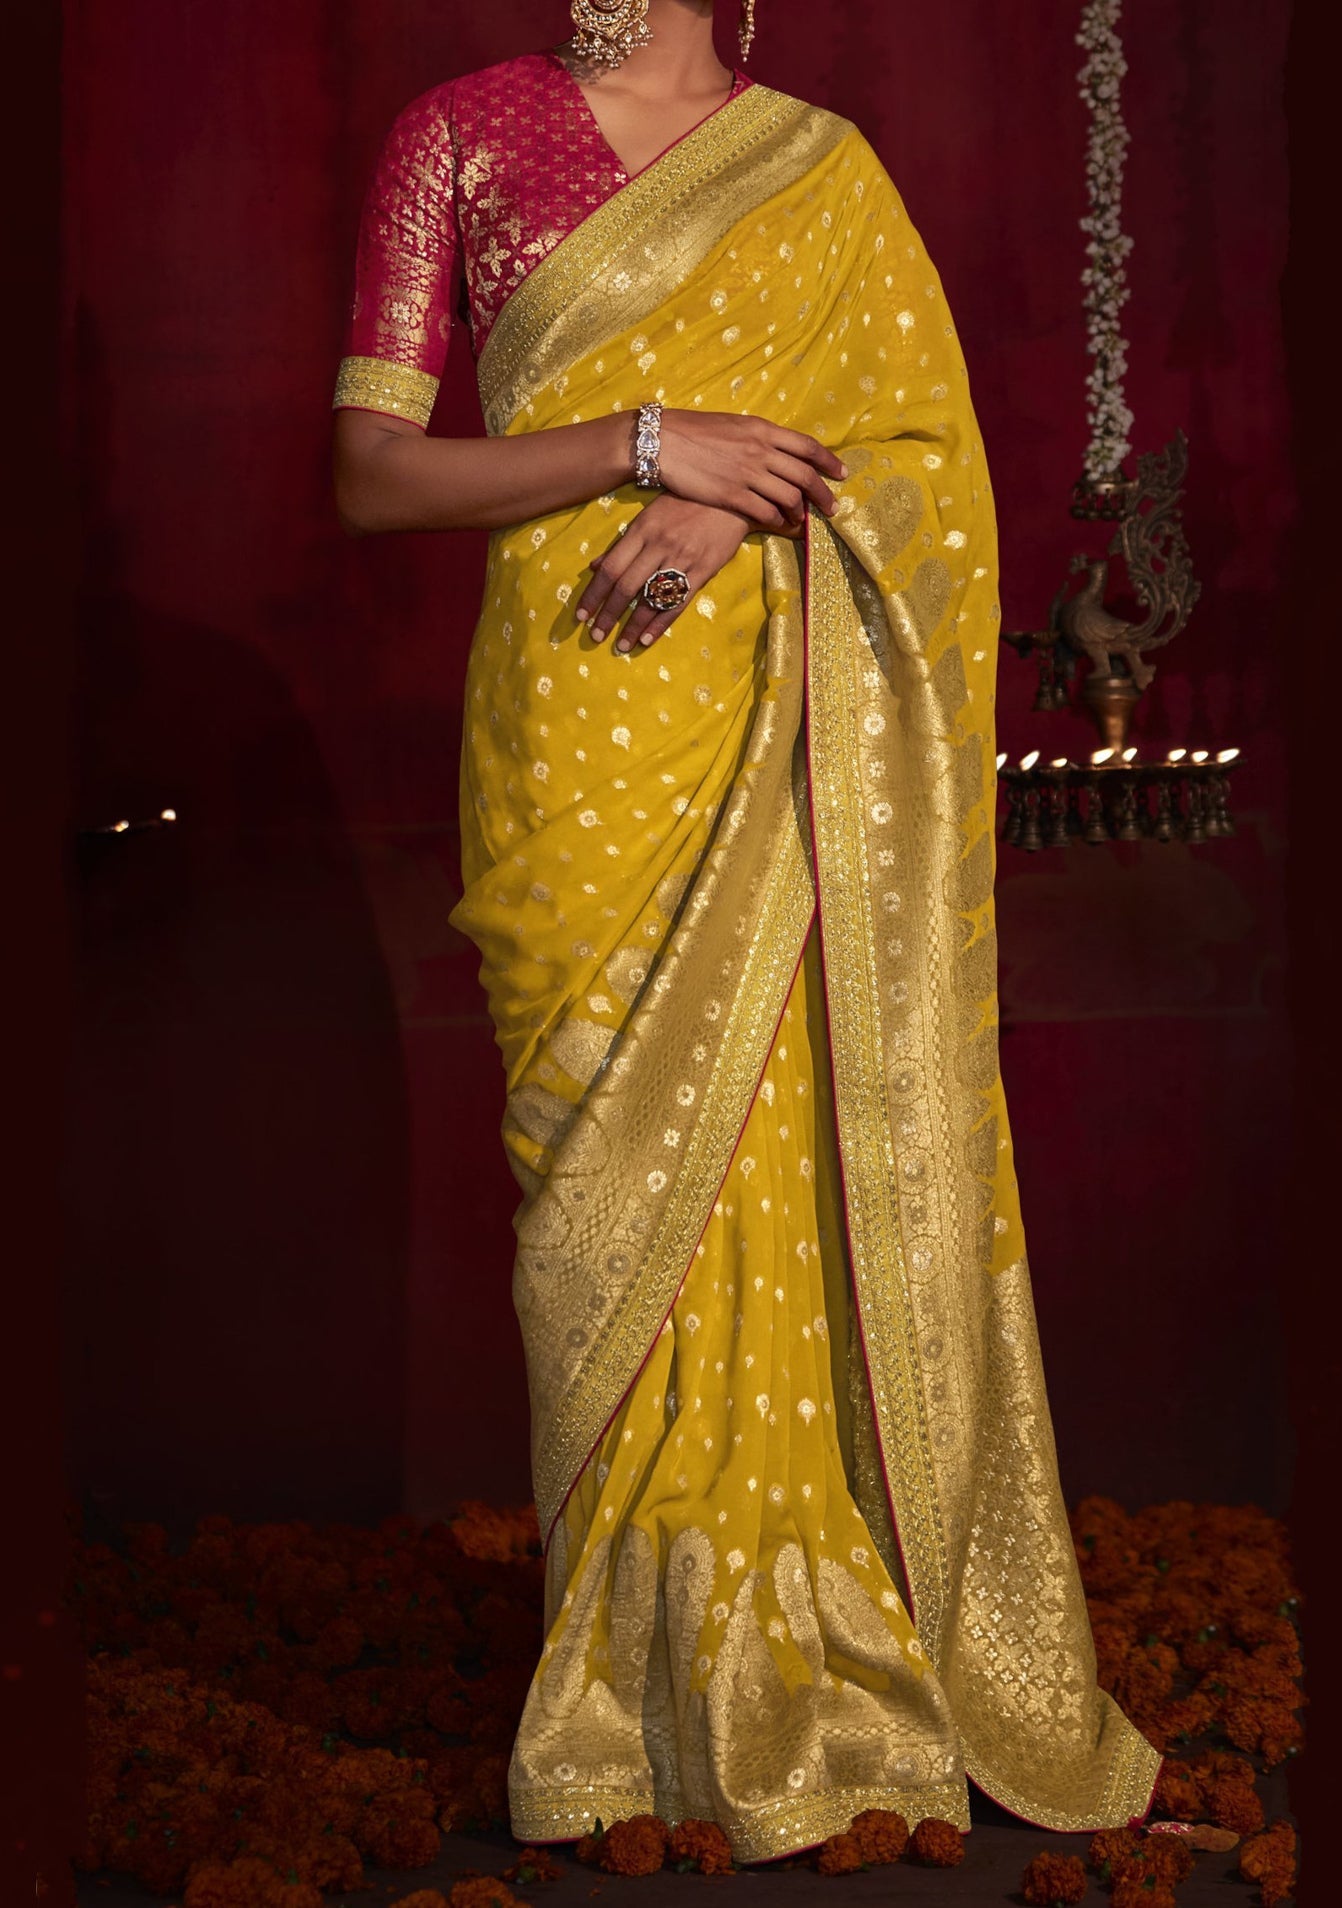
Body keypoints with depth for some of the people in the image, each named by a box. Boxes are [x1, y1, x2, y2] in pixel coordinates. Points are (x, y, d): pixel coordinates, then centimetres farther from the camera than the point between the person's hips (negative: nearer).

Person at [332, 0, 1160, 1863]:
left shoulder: (818, 164, 9)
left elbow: (929, 455, 6)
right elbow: (371, 471, -3)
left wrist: (745, 502, -13)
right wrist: (647, 443, -14)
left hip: (790, 749, 1)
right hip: (581, 748, -1)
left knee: (831, 1158, 2)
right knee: (620, 1177, 2)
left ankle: (860, 1635, 17)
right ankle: (673, 1671, 15)